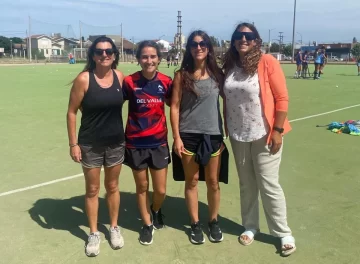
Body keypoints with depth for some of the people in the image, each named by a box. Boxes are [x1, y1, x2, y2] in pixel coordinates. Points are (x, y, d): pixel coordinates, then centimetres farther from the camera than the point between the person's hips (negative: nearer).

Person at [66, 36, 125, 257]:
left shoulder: (120, 76, -3)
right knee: (92, 189, 10)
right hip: (90, 144, -3)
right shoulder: (84, 79, -13)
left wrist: (127, 134, 11)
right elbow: (72, 112, -8)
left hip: (116, 142, 3)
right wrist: (73, 143, -10)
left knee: (113, 186, 16)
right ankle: (94, 233, 27)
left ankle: (114, 228, 34)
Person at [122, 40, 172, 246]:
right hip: (136, 143, -1)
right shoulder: (129, 82, -12)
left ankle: (156, 210, 42)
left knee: (161, 190, 6)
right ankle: (147, 224, 36)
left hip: (159, 142, 1)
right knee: (142, 186, 13)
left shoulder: (166, 82, -5)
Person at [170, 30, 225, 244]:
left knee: (213, 182, 10)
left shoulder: (217, 73, 2)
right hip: (188, 135, -1)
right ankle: (195, 224, 25)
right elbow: (175, 107, -2)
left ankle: (214, 221, 29)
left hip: (213, 135, 1)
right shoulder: (182, 75, -2)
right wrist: (176, 137, -7)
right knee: (192, 181, 9)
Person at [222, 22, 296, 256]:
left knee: (269, 185, 2)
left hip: (264, 135, -4)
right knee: (246, 184, 14)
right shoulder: (230, 66, 5)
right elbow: (227, 101, 10)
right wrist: (225, 130, 8)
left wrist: (278, 130, -14)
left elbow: (282, 98, -10)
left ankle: (283, 233, 19)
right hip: (238, 136, 5)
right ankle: (250, 227, 30)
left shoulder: (267, 62, -9)